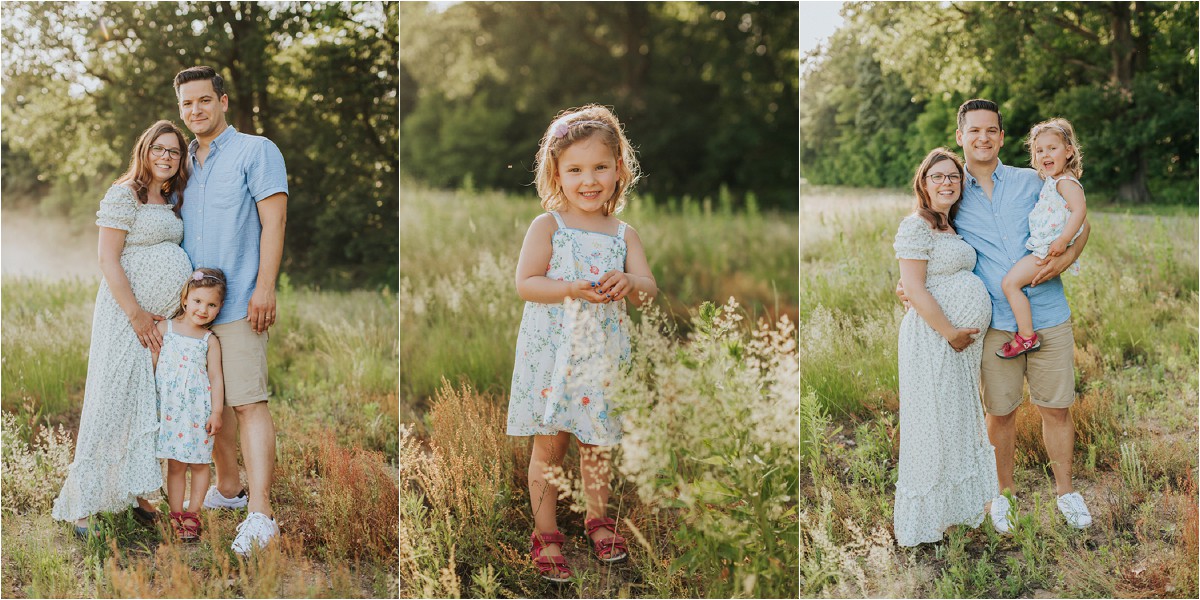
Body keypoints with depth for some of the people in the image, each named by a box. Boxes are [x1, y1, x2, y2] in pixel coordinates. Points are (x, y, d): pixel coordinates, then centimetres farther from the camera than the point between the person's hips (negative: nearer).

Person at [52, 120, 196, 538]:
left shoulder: (172, 201, 15)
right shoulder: (124, 195, -8)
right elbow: (108, 260, -12)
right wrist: (137, 314, -16)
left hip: (166, 316, 7)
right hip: (127, 313, -7)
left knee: (152, 406, 8)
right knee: (114, 402, -7)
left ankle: (135, 493, 16)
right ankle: (83, 503, 0)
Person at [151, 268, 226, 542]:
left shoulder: (210, 340, -1)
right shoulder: (164, 328, 0)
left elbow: (216, 377, 0)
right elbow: (151, 363, 6)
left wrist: (216, 412, -6)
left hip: (198, 410, 0)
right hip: (170, 409, 0)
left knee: (199, 463, 5)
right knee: (175, 465, 5)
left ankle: (193, 515, 16)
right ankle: (176, 515, 12)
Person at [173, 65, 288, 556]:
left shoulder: (256, 151, -1)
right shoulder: (183, 164, 18)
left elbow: (273, 220, -9)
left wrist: (264, 287, -18)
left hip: (239, 303, -7)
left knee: (247, 402, -13)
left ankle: (260, 514, -17)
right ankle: (229, 488, 30)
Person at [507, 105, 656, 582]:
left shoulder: (624, 234, 4)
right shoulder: (546, 226, -4)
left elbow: (649, 288, -1)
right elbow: (525, 283, -12)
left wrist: (628, 284, -24)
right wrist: (574, 289, -25)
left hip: (602, 355, 3)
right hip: (551, 353, -2)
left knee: (597, 442, 14)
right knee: (548, 445, 3)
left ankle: (598, 516, 36)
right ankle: (545, 533, 17)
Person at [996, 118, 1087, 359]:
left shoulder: (1066, 182, -13)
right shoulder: (1051, 182, 19)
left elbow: (1080, 210, -25)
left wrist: (1062, 241, -30)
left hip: (1049, 251, -11)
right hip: (1040, 248, 11)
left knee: (1010, 282, -18)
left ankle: (1027, 337, -15)